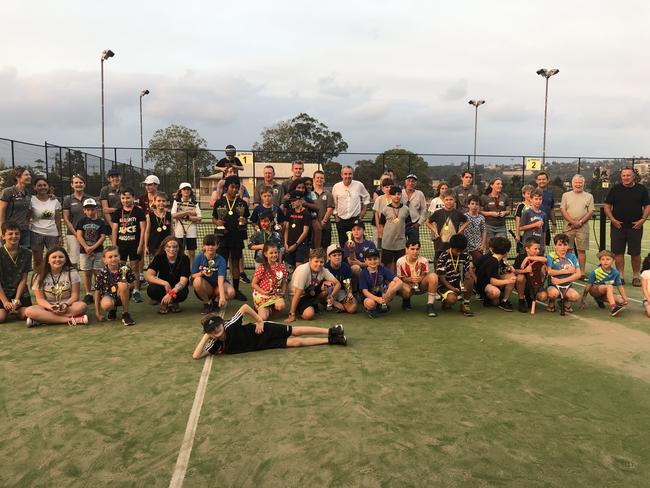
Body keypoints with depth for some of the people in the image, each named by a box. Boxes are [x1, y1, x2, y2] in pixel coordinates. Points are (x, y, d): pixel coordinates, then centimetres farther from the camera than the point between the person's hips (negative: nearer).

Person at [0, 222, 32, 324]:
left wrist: (17, 299, -10)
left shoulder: (26, 253, -1)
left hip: (20, 290, 2)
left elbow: (23, 279, -1)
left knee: (25, 314, -17)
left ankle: (13, 310, 17)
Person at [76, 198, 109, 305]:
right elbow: (79, 236, -3)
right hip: (84, 252, 1)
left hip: (98, 251, -1)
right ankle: (88, 295, 11)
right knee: (86, 274, 4)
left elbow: (103, 237, -3)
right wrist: (86, 248, -15)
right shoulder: (82, 222, 5)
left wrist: (93, 247, -13)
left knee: (98, 273, 0)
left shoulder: (101, 222, 3)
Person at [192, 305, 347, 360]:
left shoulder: (230, 326, -25)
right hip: (261, 345, 3)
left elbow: (245, 307, -17)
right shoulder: (215, 345, -13)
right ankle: (330, 340, 5)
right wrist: (205, 337, -26)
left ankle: (331, 331, 10)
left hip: (263, 332, -3)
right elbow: (196, 356, -19)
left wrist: (260, 321, -12)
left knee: (296, 332, -6)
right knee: (296, 342, -4)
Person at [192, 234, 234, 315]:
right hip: (204, 288, 1)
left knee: (231, 293, -31)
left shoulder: (221, 260, -15)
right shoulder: (199, 258, -10)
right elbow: (193, 276, -8)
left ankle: (216, 301, 5)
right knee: (197, 280, -32)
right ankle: (207, 303, -6)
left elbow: (220, 280, -28)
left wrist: (222, 296, -41)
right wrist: (202, 273, -30)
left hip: (217, 287, -1)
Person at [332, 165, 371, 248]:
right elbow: (334, 204, 7)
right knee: (342, 244, 8)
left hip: (356, 219, -1)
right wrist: (336, 215, 4)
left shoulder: (359, 185, -2)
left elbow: (366, 197, 14)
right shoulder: (336, 187, -1)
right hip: (341, 220, 1)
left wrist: (364, 210, 8)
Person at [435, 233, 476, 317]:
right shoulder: (443, 258, -14)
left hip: (459, 282, 5)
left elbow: (470, 271, 2)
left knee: (470, 278, -28)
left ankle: (465, 305, -14)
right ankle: (445, 301, 5)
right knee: (452, 299, -35)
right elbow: (441, 278, -14)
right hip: (445, 285, -4)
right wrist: (452, 288, -28)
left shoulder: (465, 256, 0)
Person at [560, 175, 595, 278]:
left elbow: (591, 212, 2)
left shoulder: (589, 196, 9)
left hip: (582, 227, 0)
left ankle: (582, 272, 5)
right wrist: (573, 222, -12)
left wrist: (580, 222, -11)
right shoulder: (566, 195, 9)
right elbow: (563, 210, 0)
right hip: (568, 226, 0)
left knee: (581, 250, 1)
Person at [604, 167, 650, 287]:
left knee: (635, 253, 3)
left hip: (635, 227, 0)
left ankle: (636, 276, 15)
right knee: (618, 252, 3)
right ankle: (620, 276, 12)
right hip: (618, 226, 0)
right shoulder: (615, 189, 5)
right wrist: (612, 220, -7)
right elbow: (607, 206, 4)